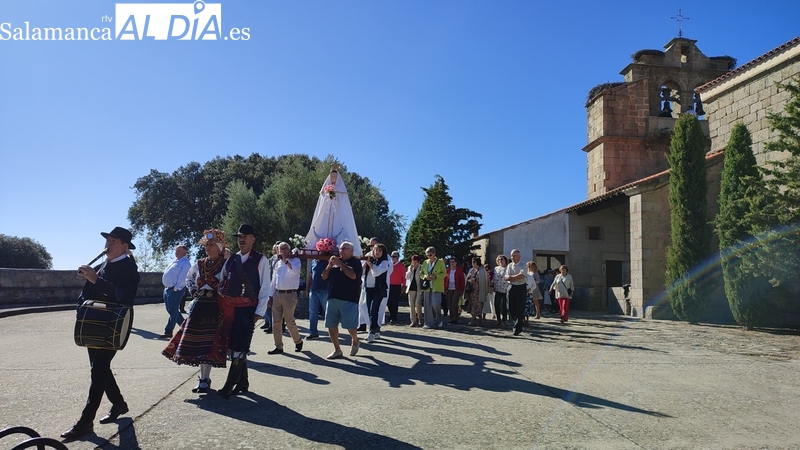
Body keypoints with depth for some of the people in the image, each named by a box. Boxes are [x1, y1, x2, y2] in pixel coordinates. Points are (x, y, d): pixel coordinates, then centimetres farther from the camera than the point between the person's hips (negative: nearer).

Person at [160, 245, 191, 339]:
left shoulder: (185, 263, -10)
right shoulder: (175, 261, 19)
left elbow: (183, 278, -18)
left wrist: (176, 288, -21)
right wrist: (166, 287, 15)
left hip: (175, 290, -10)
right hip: (167, 289, 10)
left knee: (173, 311, -4)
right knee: (170, 310, 14)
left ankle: (168, 332, 1)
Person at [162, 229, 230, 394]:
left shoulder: (226, 265, -8)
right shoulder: (199, 264, 8)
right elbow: (189, 279, 25)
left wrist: (220, 296, -14)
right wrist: (193, 292, 11)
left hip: (215, 309, -5)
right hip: (199, 307, 5)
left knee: (210, 343, -3)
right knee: (197, 342, 7)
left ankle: (205, 379, 8)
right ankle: (203, 377, 21)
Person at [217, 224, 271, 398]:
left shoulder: (260, 260, -4)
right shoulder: (231, 259, 12)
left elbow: (265, 288, -6)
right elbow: (221, 282, 15)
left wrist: (259, 312, -11)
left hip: (248, 309, -6)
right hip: (231, 308, 6)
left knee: (240, 347, -7)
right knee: (233, 346, 11)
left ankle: (229, 385, 0)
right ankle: (242, 383, 23)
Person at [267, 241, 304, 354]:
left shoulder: (295, 260, -3)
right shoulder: (278, 263, 16)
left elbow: (295, 271, -27)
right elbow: (274, 281, 18)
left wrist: (285, 260, -25)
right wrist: (270, 296, 14)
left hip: (289, 295, -6)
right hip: (277, 294, 6)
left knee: (289, 321, 0)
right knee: (276, 321, 6)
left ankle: (298, 341, 23)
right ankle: (278, 347, 14)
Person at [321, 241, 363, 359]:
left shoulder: (355, 262, 0)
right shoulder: (335, 261, 18)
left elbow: (353, 275, -19)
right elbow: (324, 277, 14)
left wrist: (340, 263, -15)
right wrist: (329, 265, -2)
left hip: (348, 299, -6)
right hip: (332, 298, 6)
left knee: (350, 326, -7)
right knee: (331, 325, 4)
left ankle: (355, 341, 24)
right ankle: (337, 350, 17)